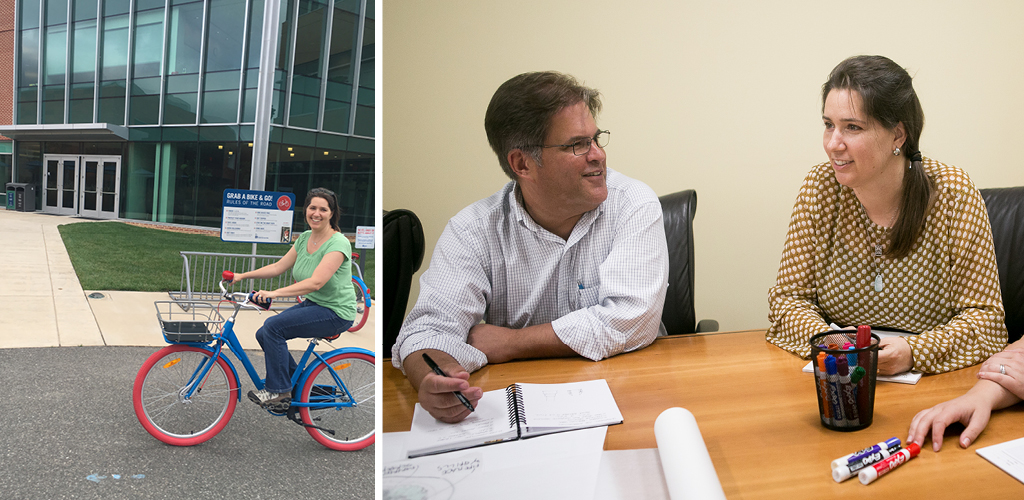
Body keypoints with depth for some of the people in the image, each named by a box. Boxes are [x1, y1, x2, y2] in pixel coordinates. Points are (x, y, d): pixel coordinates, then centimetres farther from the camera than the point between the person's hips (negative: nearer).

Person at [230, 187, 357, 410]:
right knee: (263, 334, -1)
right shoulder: (304, 238, 5)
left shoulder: (338, 243, -21)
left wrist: (275, 293, -38)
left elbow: (315, 282, -31)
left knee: (273, 326, -21)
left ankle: (279, 392, -8)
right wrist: (243, 275, 2)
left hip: (335, 313, -8)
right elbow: (278, 267, 11)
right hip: (311, 304, 8)